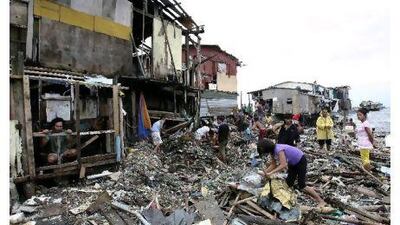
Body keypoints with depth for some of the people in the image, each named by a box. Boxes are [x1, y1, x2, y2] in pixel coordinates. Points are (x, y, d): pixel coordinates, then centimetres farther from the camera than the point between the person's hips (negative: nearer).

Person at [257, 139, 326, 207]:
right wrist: (265, 171, -17)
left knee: (301, 186, -9)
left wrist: (270, 173, -43)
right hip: (293, 163, 9)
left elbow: (283, 165, -42)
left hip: (301, 160, -9)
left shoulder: (278, 150, -35)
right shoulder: (272, 151, -8)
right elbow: (273, 165, -3)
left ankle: (321, 201, 6)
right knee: (289, 184, 7)